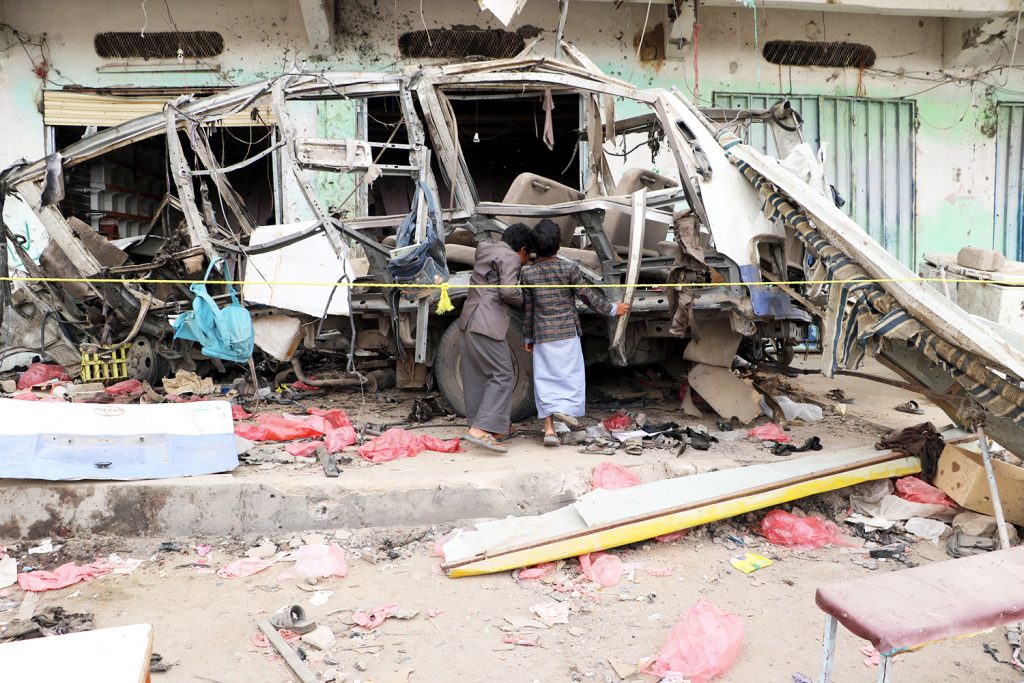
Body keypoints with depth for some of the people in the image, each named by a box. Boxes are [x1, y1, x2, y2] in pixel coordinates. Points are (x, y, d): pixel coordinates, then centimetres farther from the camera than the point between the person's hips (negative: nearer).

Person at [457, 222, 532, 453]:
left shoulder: (484, 249, 20)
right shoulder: (510, 258, -7)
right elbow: (508, 292, -17)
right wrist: (524, 301, 2)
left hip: (468, 320, 10)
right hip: (487, 324, -10)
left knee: (476, 375, 12)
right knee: (502, 376, -8)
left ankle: (496, 425, 22)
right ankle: (480, 429, -17)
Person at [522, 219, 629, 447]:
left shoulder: (528, 273, -2)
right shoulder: (569, 268, -8)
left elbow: (528, 309, 4)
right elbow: (587, 296, -3)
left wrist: (528, 337, 15)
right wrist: (612, 309, 10)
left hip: (542, 334, 2)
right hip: (568, 332, -2)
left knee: (545, 378, 5)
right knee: (571, 373, 9)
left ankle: (549, 428, 1)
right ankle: (565, 408, -15)